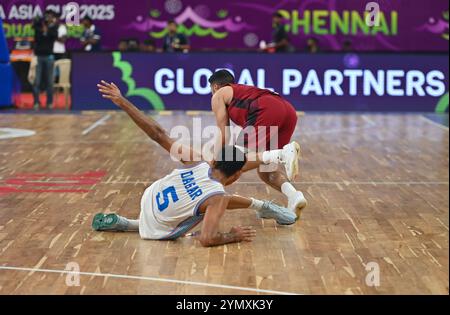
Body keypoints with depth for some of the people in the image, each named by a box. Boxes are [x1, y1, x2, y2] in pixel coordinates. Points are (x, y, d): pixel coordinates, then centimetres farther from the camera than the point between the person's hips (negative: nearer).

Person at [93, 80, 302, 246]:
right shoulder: (217, 198, -30)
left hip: (149, 197, 5)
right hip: (157, 232, -5)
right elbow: (207, 239, -39)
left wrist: (122, 102, -20)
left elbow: (158, 135, -21)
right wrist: (233, 236, -19)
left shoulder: (196, 162, -18)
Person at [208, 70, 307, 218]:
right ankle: (294, 196, -8)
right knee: (264, 168, 17)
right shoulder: (245, 91, 43)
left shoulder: (219, 95, 24)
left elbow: (223, 136, 16)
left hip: (266, 111, -7)